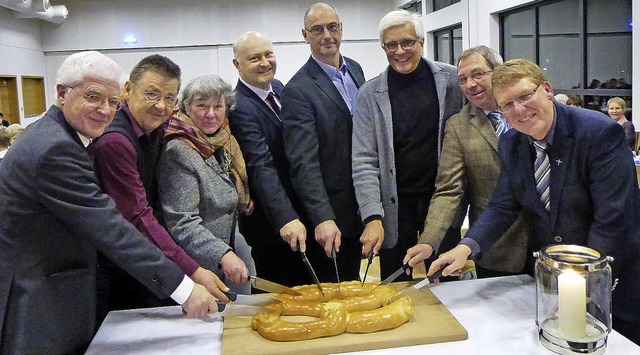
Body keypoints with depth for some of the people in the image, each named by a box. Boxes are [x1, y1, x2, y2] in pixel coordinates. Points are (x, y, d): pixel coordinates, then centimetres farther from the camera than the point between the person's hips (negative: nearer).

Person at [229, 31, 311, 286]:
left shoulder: (278, 87, 3)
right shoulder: (240, 108, -24)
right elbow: (261, 168, -34)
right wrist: (286, 219, -44)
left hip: (298, 211, 8)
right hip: (271, 220, -8)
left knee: (305, 285, 23)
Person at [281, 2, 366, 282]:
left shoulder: (355, 69, 6)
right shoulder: (297, 91, -18)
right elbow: (303, 162, -25)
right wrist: (322, 218, -34)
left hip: (361, 203, 7)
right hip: (329, 210, -6)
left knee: (353, 280, 23)